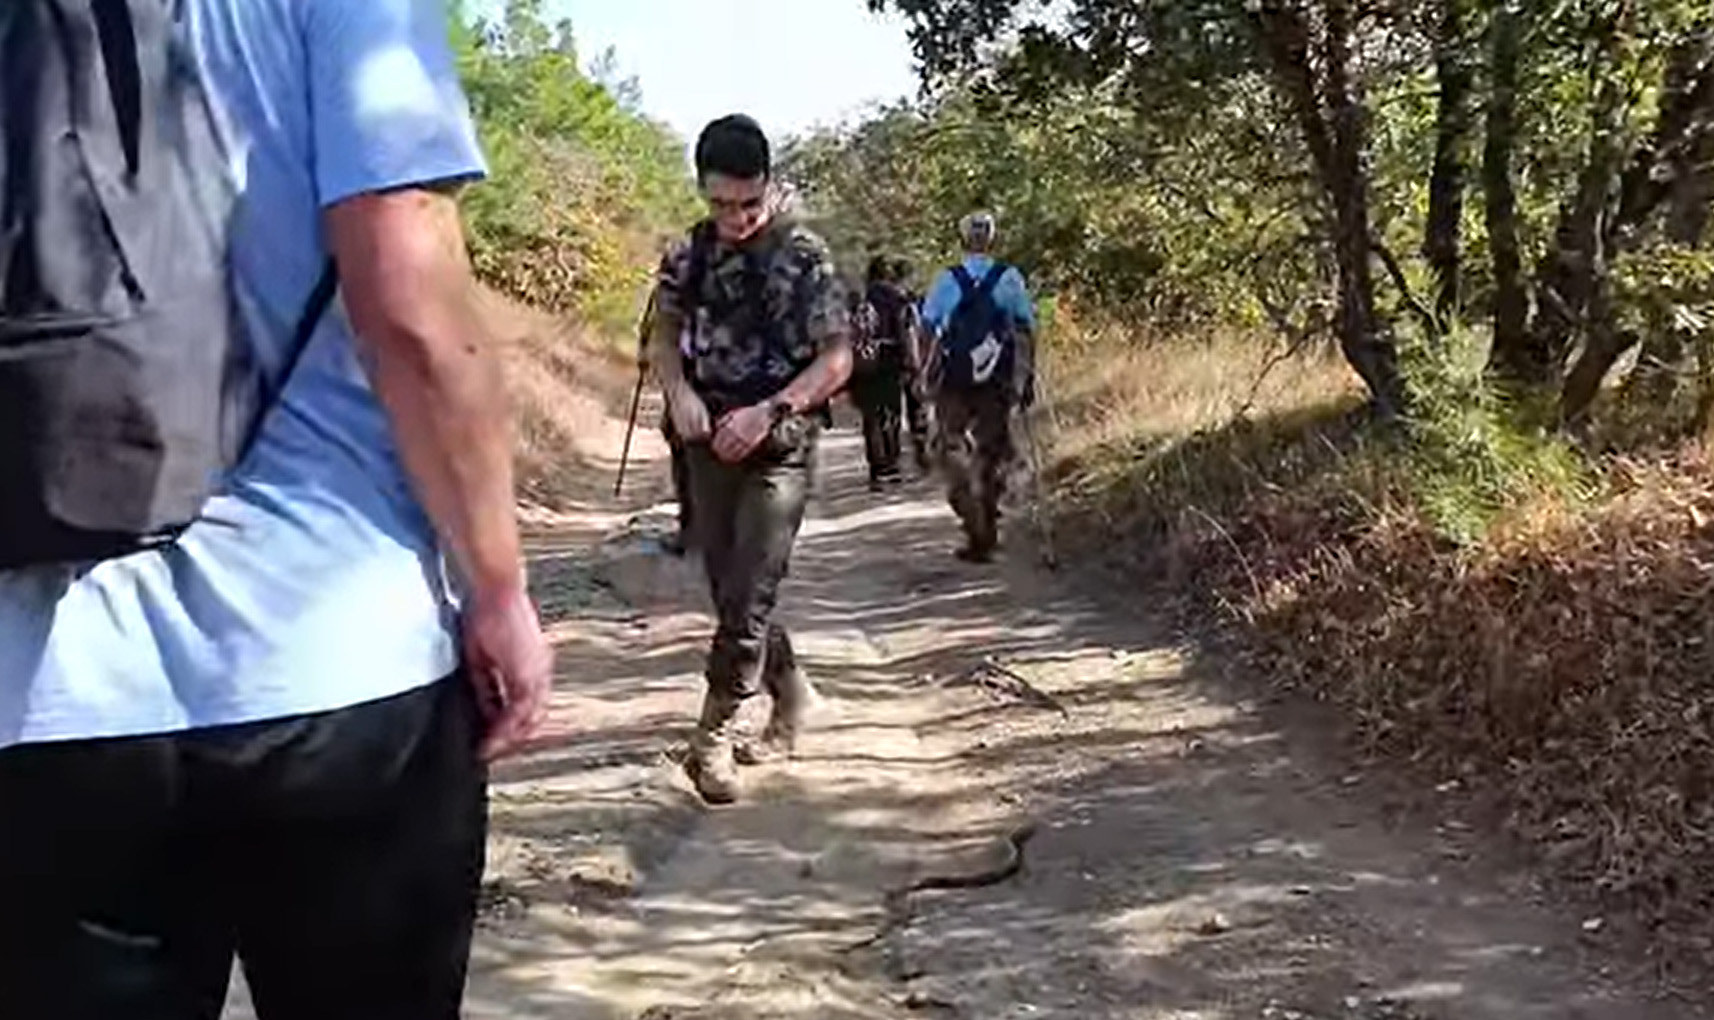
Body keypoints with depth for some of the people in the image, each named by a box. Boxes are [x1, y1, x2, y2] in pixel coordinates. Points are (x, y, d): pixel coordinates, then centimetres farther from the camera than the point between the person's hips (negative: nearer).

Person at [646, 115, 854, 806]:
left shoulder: (803, 256, -9)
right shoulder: (689, 254, 4)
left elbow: (837, 359, -10)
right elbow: (665, 332, 15)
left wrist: (767, 412, -20)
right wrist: (679, 392, -5)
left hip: (778, 445, -5)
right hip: (711, 442, 5)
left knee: (748, 595, -9)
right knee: (730, 591, 11)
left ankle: (713, 736, 1)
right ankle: (790, 692, 32)